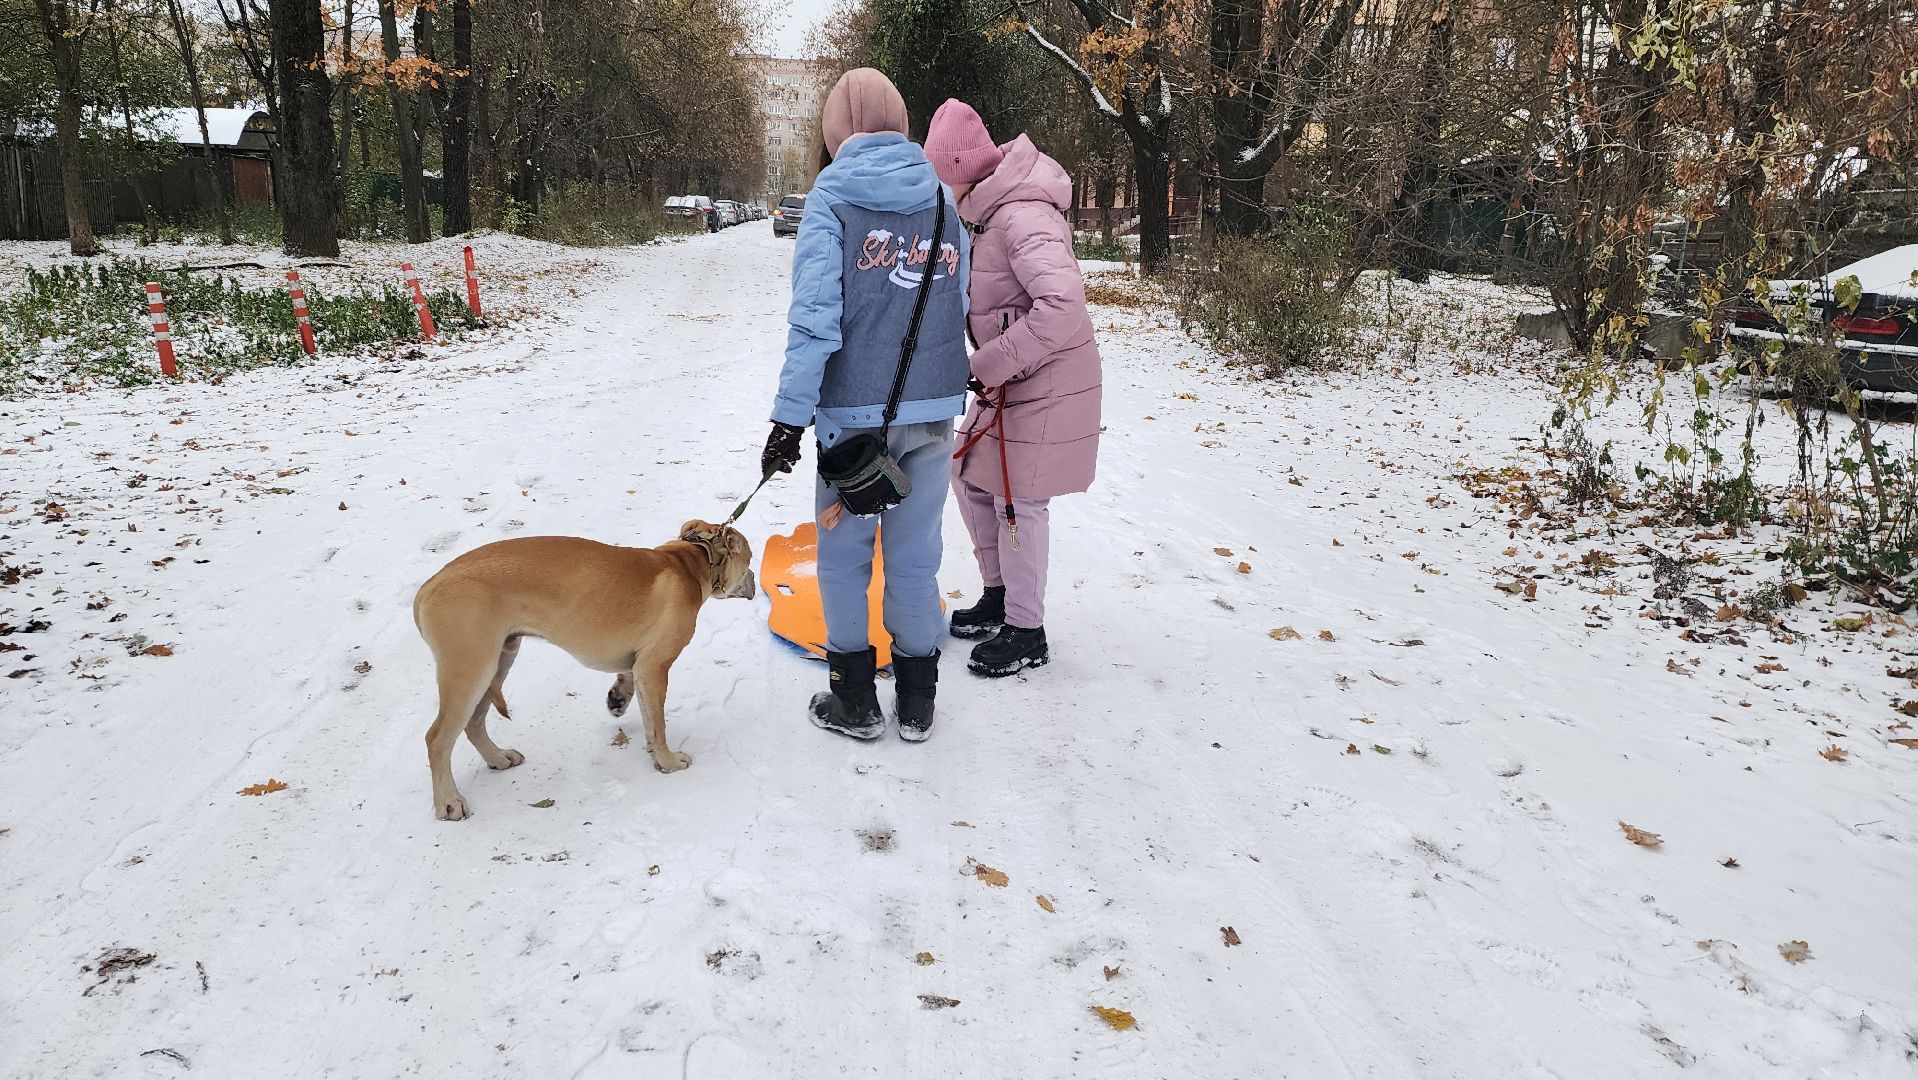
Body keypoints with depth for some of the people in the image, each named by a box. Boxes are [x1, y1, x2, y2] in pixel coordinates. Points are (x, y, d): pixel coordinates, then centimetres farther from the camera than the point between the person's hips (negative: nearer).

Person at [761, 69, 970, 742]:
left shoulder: (831, 196, -6)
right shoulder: (941, 197, 7)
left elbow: (815, 315, -14)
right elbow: (958, 306, 8)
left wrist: (791, 416, -13)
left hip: (856, 409, -4)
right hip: (934, 408, 4)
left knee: (843, 554, 11)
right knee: (915, 554, 12)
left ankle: (856, 702, 21)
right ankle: (917, 703, 23)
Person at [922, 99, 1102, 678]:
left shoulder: (1021, 217, -25)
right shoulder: (989, 211, 7)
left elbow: (1062, 307, -36)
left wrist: (989, 366, -29)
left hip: (1047, 382, -10)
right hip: (1009, 379, 10)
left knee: (1018, 500, -2)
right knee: (970, 476, 16)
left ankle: (1026, 633, 14)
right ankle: (999, 597, 32)